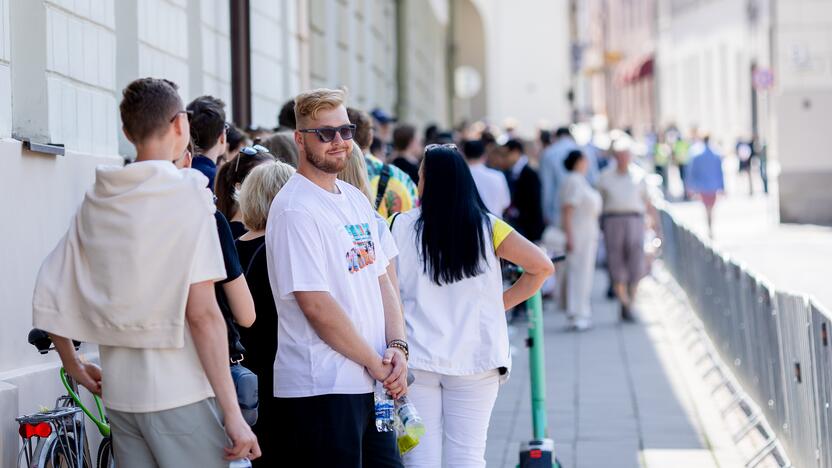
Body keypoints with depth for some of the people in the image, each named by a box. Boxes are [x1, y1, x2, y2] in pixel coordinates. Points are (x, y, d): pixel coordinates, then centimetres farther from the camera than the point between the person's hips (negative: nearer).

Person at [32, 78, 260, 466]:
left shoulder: (97, 200, 7)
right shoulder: (188, 192, -11)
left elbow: (47, 299, 7)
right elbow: (201, 313, -16)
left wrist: (73, 365, 22)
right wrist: (233, 414, -14)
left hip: (119, 394, 6)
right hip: (180, 396, -6)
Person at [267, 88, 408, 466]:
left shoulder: (356, 200, 14)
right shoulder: (295, 209, -13)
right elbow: (316, 305, -18)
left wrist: (396, 347, 0)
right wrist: (374, 362, -11)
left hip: (371, 383, 9)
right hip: (321, 389, -9)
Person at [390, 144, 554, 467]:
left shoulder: (399, 227, -4)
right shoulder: (487, 228, -1)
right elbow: (542, 266, -4)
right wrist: (502, 303, 5)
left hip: (415, 358, 0)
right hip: (474, 358, 1)